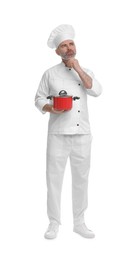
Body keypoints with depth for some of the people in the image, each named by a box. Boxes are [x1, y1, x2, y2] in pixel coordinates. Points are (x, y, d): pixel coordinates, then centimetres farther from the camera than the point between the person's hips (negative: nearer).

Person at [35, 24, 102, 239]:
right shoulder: (50, 73, 3)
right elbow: (39, 98, 5)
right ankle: (54, 223, 16)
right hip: (58, 134, -1)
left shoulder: (85, 72, 8)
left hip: (82, 134, 2)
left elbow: (96, 91, -10)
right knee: (54, 177, 1)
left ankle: (79, 222, 21)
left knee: (81, 178, 7)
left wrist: (78, 69, -13)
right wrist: (50, 108, -16)